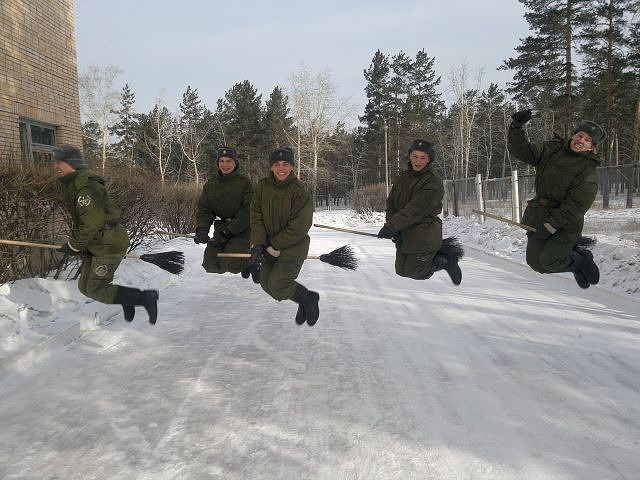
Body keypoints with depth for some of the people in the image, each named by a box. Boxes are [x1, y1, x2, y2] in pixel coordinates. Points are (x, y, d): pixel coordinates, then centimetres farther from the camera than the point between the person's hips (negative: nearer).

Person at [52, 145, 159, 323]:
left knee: (96, 290, -8)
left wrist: (73, 245, -15)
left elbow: (92, 222, -26)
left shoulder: (86, 187, -21)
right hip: (96, 246, 10)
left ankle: (146, 298, -2)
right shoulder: (70, 186, 13)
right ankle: (126, 299, 26)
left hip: (110, 245, -10)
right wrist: (76, 244, 12)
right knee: (85, 286, 14)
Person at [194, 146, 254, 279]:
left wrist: (228, 231, -20)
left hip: (241, 230, -5)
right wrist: (202, 229, -17)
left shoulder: (244, 182, -7)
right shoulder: (210, 185, 7)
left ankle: (250, 261, 11)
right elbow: (204, 210, 3)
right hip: (220, 228, 5)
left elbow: (247, 211, -14)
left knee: (230, 264, -22)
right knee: (211, 265, -4)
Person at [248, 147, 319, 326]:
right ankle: (304, 302, 30)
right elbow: (256, 217, -3)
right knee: (266, 283, 10)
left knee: (277, 283, -17)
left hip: (293, 246, -6)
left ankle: (309, 299, 10)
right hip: (270, 246, 7)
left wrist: (275, 246, -18)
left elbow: (298, 228, -19)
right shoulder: (262, 187, -2)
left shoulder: (300, 191, -18)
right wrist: (257, 245, -15)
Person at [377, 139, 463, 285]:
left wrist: (391, 226, -28)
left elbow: (416, 209, -24)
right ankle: (440, 249, 29)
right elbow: (391, 202, 4)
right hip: (403, 234, 8)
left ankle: (447, 260, 19)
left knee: (414, 272, -2)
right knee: (401, 271, 17)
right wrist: (391, 225, -13)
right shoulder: (403, 177, 7)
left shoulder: (433, 181, -16)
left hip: (423, 235, -7)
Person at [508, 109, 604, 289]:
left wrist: (551, 224, -24)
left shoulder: (588, 170, -11)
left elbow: (576, 205, -17)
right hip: (539, 216, 5)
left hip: (565, 222, -5)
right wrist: (517, 126, -16)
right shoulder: (551, 150, 3)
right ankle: (574, 253, 29)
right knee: (535, 262, 5)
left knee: (548, 261, -18)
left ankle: (582, 260, 13)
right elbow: (519, 149, -1)